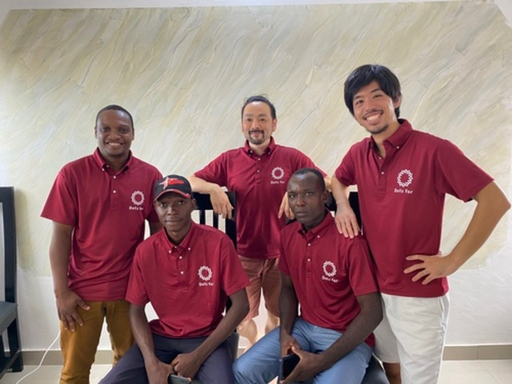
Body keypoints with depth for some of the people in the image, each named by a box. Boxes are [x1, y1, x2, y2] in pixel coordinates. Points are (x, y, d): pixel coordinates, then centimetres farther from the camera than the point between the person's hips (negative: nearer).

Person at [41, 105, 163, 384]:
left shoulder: (150, 175, -2)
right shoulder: (72, 174, -6)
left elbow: (159, 233, 4)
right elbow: (61, 235, -4)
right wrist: (61, 291, -7)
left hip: (130, 288, 1)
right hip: (82, 289, -1)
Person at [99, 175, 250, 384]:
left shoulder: (218, 243, -14)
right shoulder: (145, 251, -5)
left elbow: (240, 305, -10)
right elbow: (136, 311, 2)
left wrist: (198, 356, -13)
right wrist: (151, 362, -12)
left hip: (206, 339, -3)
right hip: (161, 337, 3)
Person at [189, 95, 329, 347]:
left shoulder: (292, 157, -4)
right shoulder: (229, 160, 0)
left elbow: (327, 182, -7)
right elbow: (192, 181, 1)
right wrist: (213, 188, -19)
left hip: (282, 255, 0)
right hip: (243, 255, 1)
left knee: (278, 316, 16)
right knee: (241, 316, 13)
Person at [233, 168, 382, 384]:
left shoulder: (350, 242, -21)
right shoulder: (288, 234, -1)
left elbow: (372, 312, -19)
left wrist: (321, 361, -22)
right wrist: (285, 333, -7)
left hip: (348, 337, -5)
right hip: (303, 326, 5)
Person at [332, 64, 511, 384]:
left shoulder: (433, 149, -18)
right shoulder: (358, 154, -1)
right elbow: (338, 180, 20)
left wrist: (452, 261, -16)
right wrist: (343, 205, -2)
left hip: (420, 296, -5)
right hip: (373, 289, 5)